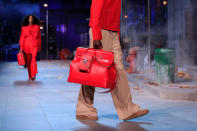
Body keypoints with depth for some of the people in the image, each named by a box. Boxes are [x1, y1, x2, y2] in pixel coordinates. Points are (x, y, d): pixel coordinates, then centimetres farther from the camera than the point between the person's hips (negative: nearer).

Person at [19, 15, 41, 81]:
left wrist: (39, 46, 10)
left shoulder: (36, 27, 6)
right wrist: (21, 47, 3)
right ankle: (30, 76, 13)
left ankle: (33, 74, -24)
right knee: (28, 60, 4)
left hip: (34, 45, -2)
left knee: (33, 58, -19)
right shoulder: (24, 27, 7)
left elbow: (39, 37, 10)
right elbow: (22, 37, 8)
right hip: (26, 45, 2)